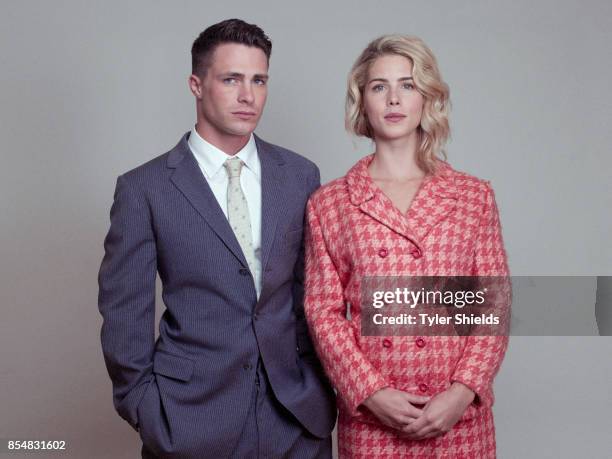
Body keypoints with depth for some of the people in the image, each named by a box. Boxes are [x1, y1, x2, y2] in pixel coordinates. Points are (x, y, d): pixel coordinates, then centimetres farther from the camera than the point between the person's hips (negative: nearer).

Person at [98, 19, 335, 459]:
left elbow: (314, 291, 7)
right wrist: (148, 412, -3)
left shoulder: (301, 175, 2)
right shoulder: (144, 188, -7)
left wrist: (319, 387, 5)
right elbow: (124, 314, -3)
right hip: (191, 422, -2)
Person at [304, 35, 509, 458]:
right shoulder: (329, 202, 1)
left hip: (458, 414, 1)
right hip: (369, 416, -1)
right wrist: (370, 393, -11)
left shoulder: (475, 196, 3)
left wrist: (464, 390, -10)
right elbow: (323, 312, -1)